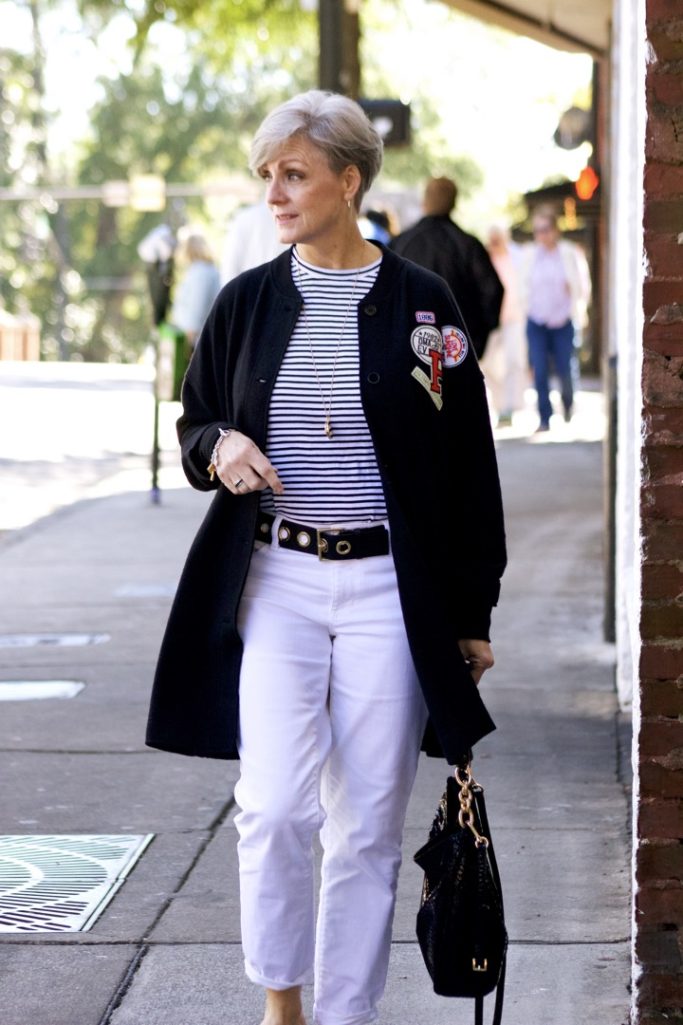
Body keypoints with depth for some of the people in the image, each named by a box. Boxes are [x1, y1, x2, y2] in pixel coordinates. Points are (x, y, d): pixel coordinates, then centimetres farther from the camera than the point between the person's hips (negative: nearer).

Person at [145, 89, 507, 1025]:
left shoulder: (420, 302, -1)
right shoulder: (247, 302, 5)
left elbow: (469, 466, 3)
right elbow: (194, 427, 17)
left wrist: (473, 612, 3)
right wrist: (219, 448, -8)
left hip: (391, 590, -1)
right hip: (276, 584, 1)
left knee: (367, 825, 4)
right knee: (275, 807, -12)